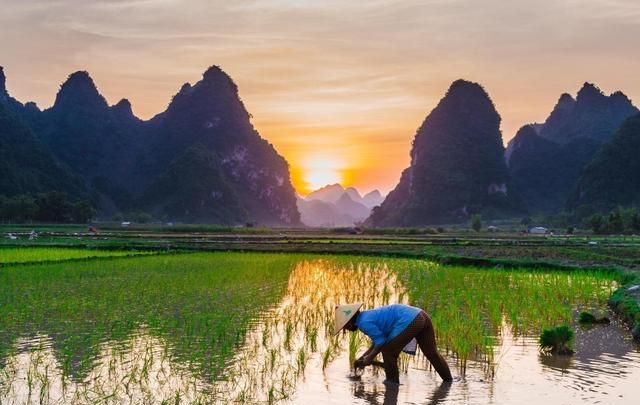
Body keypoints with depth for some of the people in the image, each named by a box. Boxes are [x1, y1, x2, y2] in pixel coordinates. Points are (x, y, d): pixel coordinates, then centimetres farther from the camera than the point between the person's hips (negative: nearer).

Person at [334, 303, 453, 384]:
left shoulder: (364, 323, -7)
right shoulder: (367, 316, 22)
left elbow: (381, 341, -7)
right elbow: (377, 342, 29)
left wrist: (369, 358, 3)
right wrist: (363, 358, 28)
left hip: (409, 321, -10)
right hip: (420, 315, 10)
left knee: (388, 351, 5)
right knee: (432, 353, 20)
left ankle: (392, 381, 17)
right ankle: (448, 380, 29)